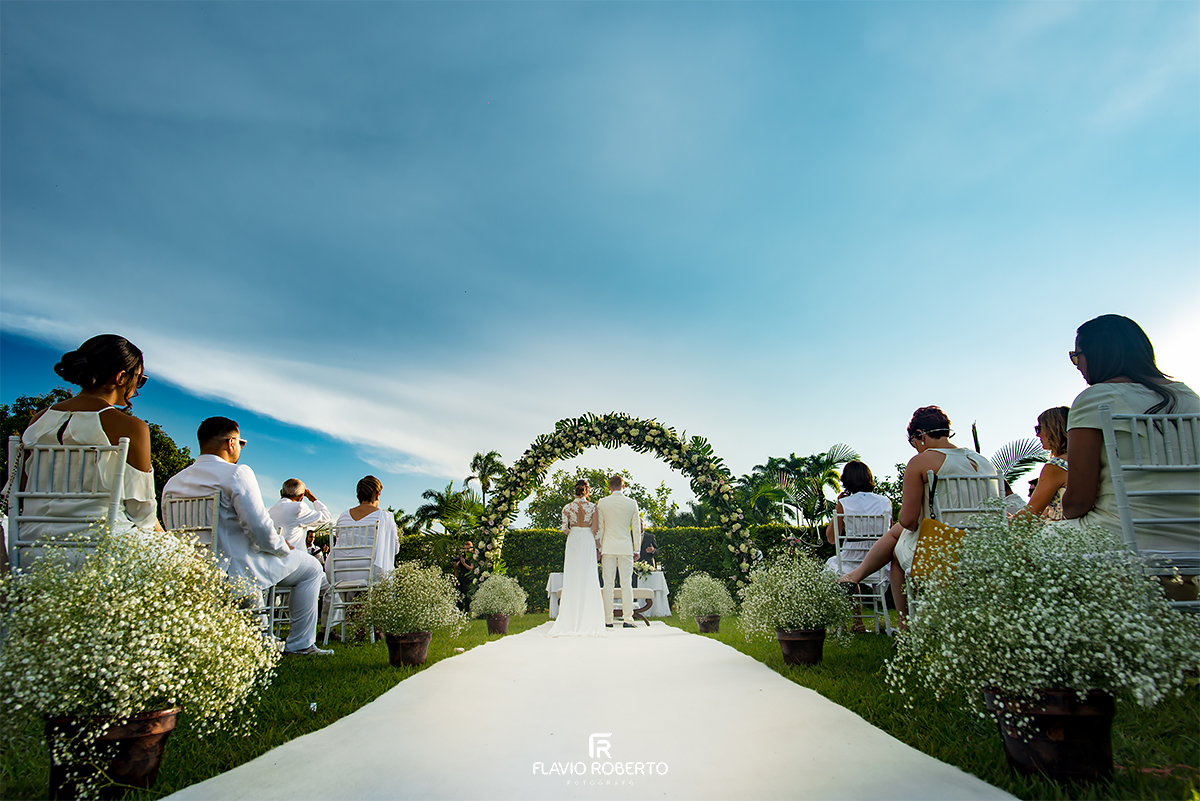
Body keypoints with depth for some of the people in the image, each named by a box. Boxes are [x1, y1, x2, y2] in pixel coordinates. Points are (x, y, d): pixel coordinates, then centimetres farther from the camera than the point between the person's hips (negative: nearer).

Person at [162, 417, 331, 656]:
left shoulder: (173, 482, 7)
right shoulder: (237, 473, -16)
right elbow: (260, 527, -23)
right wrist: (283, 546, -2)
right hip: (236, 571, -8)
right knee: (310, 567, 11)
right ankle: (300, 644, 13)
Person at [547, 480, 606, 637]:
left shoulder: (567, 507, 1)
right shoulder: (592, 507, -2)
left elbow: (564, 528, -6)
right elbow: (595, 530, -4)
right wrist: (598, 548, 3)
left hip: (573, 541, 1)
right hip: (588, 542, -1)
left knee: (572, 578, 4)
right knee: (588, 579, 1)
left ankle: (572, 618, 5)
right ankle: (588, 619, 1)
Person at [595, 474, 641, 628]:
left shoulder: (602, 503, 0)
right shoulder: (632, 503, 1)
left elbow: (599, 528, 2)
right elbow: (636, 528, 4)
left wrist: (599, 548, 10)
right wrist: (636, 550, 11)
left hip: (608, 548, 0)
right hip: (626, 548, 0)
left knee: (608, 584, 3)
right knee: (626, 584, 2)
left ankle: (608, 620, 5)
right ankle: (627, 619, 1)